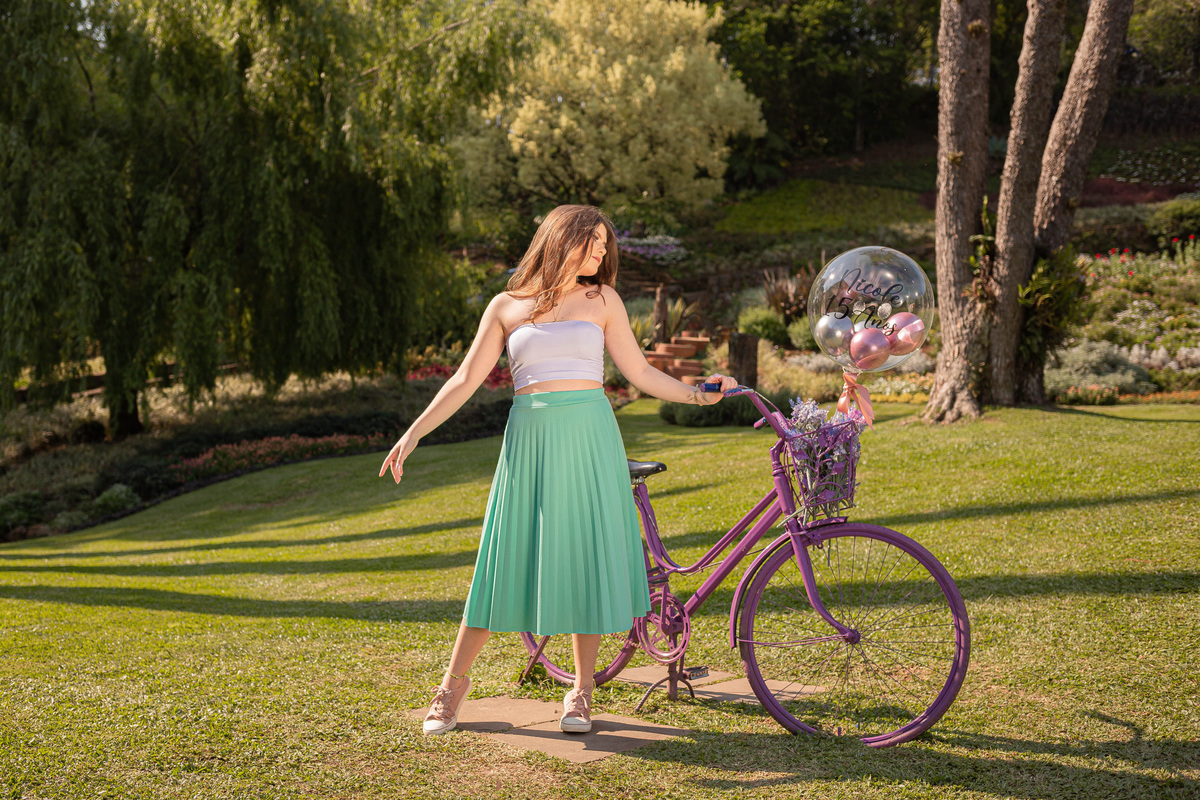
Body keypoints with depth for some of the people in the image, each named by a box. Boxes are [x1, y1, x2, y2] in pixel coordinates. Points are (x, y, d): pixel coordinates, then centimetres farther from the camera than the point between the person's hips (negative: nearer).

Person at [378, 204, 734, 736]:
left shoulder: (602, 300, 10)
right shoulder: (507, 306, 8)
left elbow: (640, 374, 11)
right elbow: (466, 380, 8)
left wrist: (698, 395, 0)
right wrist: (413, 434, 2)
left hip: (588, 437, 1)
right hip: (529, 439, -1)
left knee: (586, 556, 1)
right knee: (505, 561, 1)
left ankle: (581, 691, 15)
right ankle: (454, 681, 16)